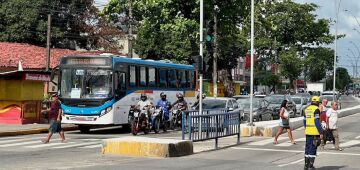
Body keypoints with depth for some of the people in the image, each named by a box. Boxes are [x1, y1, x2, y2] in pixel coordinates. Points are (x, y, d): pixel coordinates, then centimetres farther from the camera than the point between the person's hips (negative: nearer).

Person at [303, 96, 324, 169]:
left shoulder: (307, 109, 12)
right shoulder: (316, 109, -11)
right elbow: (317, 122, -18)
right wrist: (321, 132, -16)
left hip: (308, 132, 7)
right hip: (315, 132, -7)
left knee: (308, 147, 13)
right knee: (313, 148, -3)